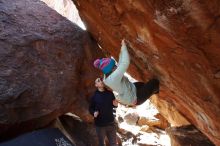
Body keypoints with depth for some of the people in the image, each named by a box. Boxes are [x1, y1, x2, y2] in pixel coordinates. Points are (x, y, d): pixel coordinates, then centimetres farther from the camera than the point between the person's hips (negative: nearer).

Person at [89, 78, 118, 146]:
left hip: (111, 123, 2)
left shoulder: (110, 93, 0)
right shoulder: (94, 96, -5)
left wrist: (115, 104, -10)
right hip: (100, 125, -2)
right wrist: (94, 112, -20)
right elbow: (91, 108, 0)